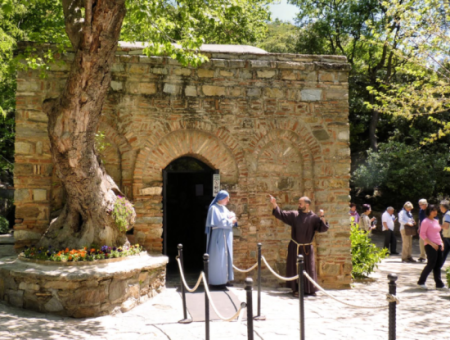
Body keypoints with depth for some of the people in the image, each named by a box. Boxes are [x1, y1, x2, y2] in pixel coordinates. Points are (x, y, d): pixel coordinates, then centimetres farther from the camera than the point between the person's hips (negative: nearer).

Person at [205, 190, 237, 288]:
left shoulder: (224, 208, 15)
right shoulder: (214, 208, -12)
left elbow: (231, 216, 16)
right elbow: (218, 222, -20)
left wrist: (232, 218, -6)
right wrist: (230, 221, -12)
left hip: (225, 237, 9)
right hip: (218, 236, -9)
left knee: (226, 257, 11)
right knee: (218, 258, -5)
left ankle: (224, 279, 18)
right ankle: (217, 281, 0)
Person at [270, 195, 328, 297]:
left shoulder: (314, 218, -4)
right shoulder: (294, 215, 1)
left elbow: (323, 228, -10)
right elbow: (281, 214, 5)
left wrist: (322, 217, -24)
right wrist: (274, 204, -3)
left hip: (307, 248, -1)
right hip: (295, 247, 1)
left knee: (308, 268, 6)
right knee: (295, 268, 3)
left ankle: (310, 289, 18)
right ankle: (296, 289, 12)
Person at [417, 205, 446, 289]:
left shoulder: (436, 221, 16)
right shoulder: (426, 221, -9)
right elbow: (422, 234, -14)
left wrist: (441, 243, 11)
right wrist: (431, 243, -20)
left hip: (438, 246, 8)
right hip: (430, 246, -8)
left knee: (438, 265, 7)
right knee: (431, 264, -7)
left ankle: (439, 284, 12)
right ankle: (421, 281, 7)